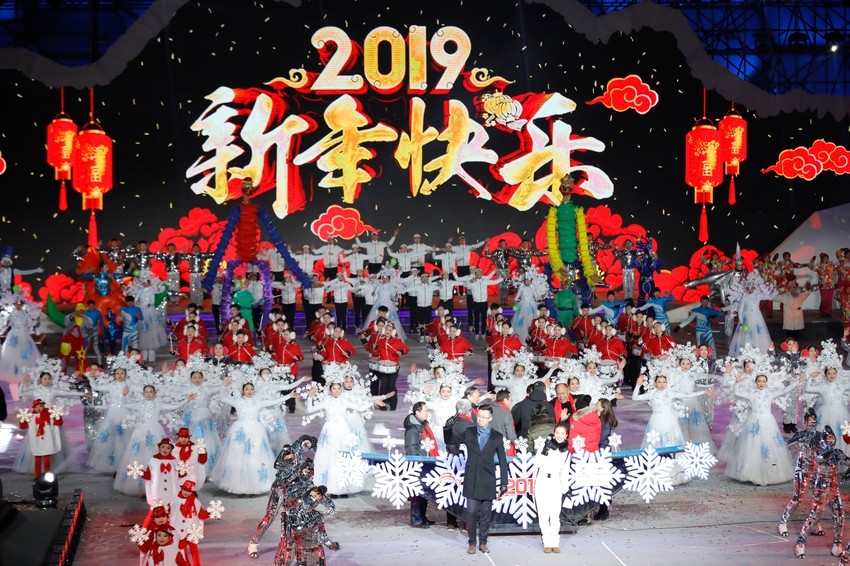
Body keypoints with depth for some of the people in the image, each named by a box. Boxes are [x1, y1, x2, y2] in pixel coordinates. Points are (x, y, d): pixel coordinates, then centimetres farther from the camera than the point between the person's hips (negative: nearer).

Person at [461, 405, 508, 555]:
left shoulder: (497, 437, 6)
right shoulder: (468, 433, 9)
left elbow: (502, 461, 7)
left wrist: (504, 483, 4)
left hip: (488, 481, 0)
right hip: (471, 480, 0)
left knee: (485, 513, 3)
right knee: (471, 512, -4)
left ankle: (483, 542, 14)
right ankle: (472, 542, 5)